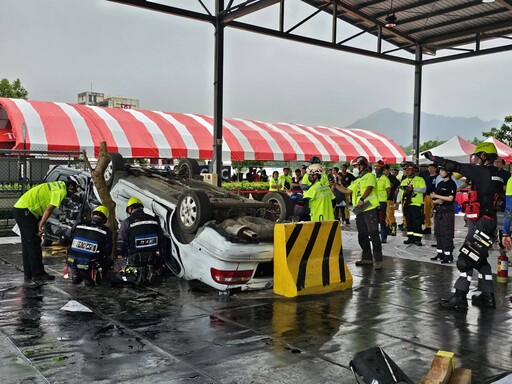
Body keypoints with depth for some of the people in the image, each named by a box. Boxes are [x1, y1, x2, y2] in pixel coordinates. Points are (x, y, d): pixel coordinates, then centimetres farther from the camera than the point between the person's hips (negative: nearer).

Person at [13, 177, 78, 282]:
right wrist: (41, 226, -15)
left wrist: (39, 223, 6)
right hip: (25, 211, -10)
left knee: (27, 244, 13)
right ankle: (38, 274, -1)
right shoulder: (61, 191, -12)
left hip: (20, 208, 10)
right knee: (34, 244, -5)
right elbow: (49, 210, -17)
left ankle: (28, 274, 18)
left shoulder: (57, 186, 18)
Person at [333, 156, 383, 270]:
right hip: (360, 211, 9)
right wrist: (335, 185, 15)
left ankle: (378, 260, -9)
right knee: (362, 235, 11)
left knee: (373, 234, -10)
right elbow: (347, 190, 21)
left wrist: (362, 199, -31)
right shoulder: (357, 181, 24)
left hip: (370, 209, -9)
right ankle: (367, 258, 21)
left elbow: (369, 188, -17)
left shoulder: (370, 176, 0)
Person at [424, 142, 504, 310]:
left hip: (481, 223, -10)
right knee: (479, 259, 17)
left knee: (466, 258, -8)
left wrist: (434, 158, -5)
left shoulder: (483, 172, -12)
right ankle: (487, 296, 22)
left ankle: (460, 297, -7)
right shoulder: (495, 175, 14)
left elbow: (456, 167, -13)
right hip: (488, 221, 10)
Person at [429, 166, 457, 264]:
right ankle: (440, 253, 19)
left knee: (446, 233, -8)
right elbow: (433, 197, 16)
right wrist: (435, 201, -7)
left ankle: (448, 255, -4)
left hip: (447, 211, -8)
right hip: (438, 210, 8)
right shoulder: (440, 184, 16)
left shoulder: (451, 184, -7)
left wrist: (436, 196, -11)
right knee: (438, 233, 10)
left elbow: (450, 198, -16)